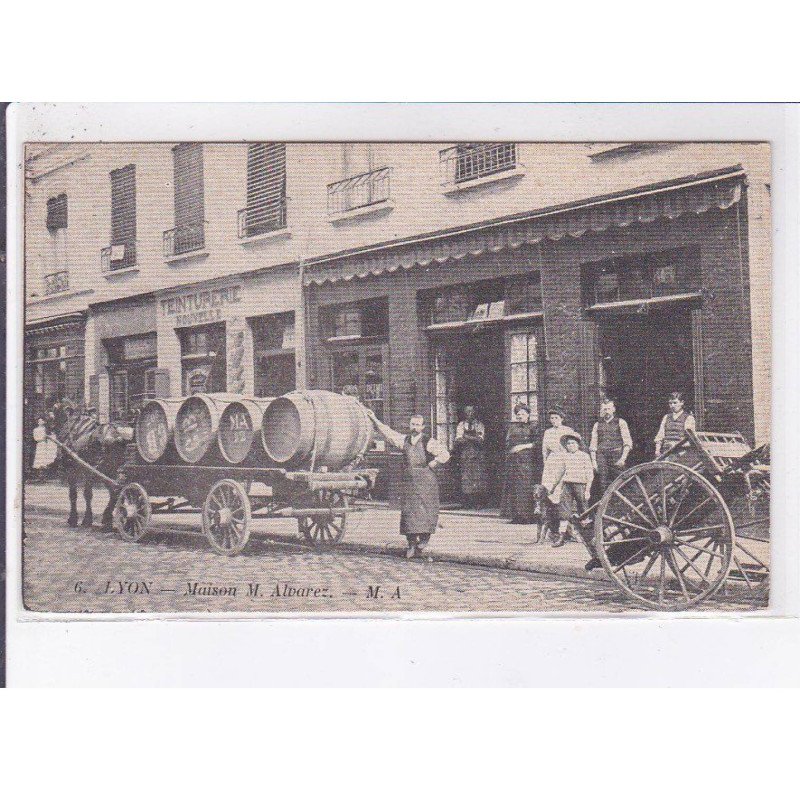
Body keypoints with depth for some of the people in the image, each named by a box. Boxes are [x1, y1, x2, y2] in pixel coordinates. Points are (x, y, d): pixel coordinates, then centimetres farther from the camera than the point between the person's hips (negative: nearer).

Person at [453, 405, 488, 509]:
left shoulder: (479, 424, 10)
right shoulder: (461, 425, 13)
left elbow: (481, 439, -3)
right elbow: (458, 440, 2)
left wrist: (468, 437, -11)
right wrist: (474, 438, -12)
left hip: (478, 455, -1)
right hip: (465, 455, 1)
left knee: (478, 477, -8)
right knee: (465, 478, -7)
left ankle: (478, 503, -5)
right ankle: (468, 503, -4)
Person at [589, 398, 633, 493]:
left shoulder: (620, 423, 6)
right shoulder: (597, 425, 15)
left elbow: (628, 443, 1)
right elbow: (593, 445, 14)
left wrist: (623, 458, -10)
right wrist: (593, 461, 4)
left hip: (616, 458, -2)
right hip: (602, 457, 2)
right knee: (603, 485, -4)